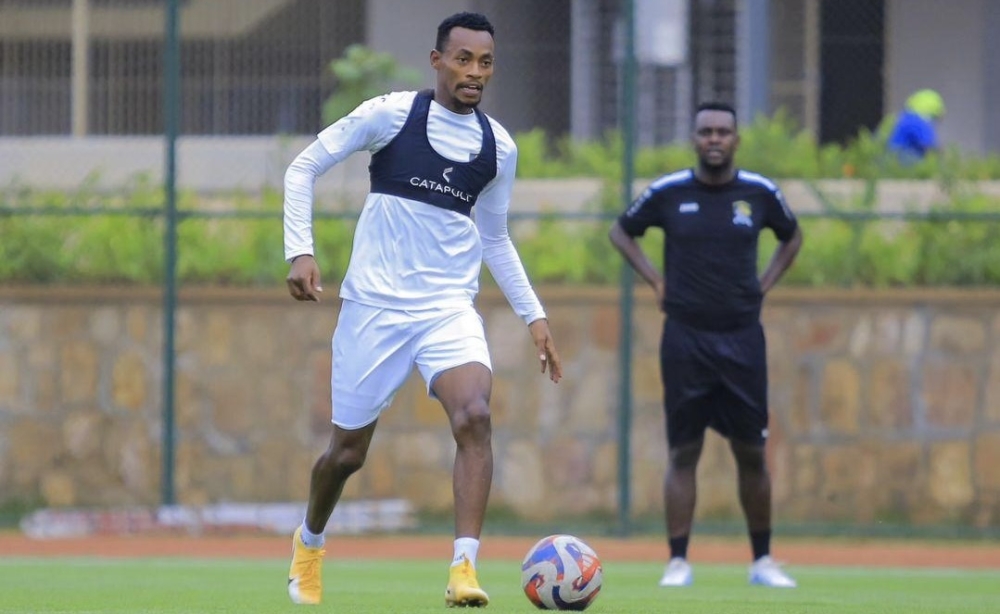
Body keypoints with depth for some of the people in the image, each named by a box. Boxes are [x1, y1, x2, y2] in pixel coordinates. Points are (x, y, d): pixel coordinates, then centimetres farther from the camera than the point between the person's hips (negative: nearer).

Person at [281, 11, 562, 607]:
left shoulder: (500, 147, 7)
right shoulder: (391, 114, -5)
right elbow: (303, 168, 1)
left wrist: (534, 316, 15)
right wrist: (301, 251, -11)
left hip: (450, 308, 2)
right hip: (374, 305, -2)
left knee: (475, 417, -26)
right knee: (349, 450, 6)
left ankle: (464, 569, -29)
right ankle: (310, 543, 38)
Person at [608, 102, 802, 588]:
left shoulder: (760, 193, 2)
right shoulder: (667, 193, -1)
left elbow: (791, 237, 21)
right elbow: (621, 232, 15)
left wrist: (763, 286, 9)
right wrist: (655, 281, 4)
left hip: (742, 337, 1)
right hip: (685, 338, -1)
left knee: (752, 453, 4)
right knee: (683, 453, -1)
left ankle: (762, 561, 14)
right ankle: (678, 562, 2)